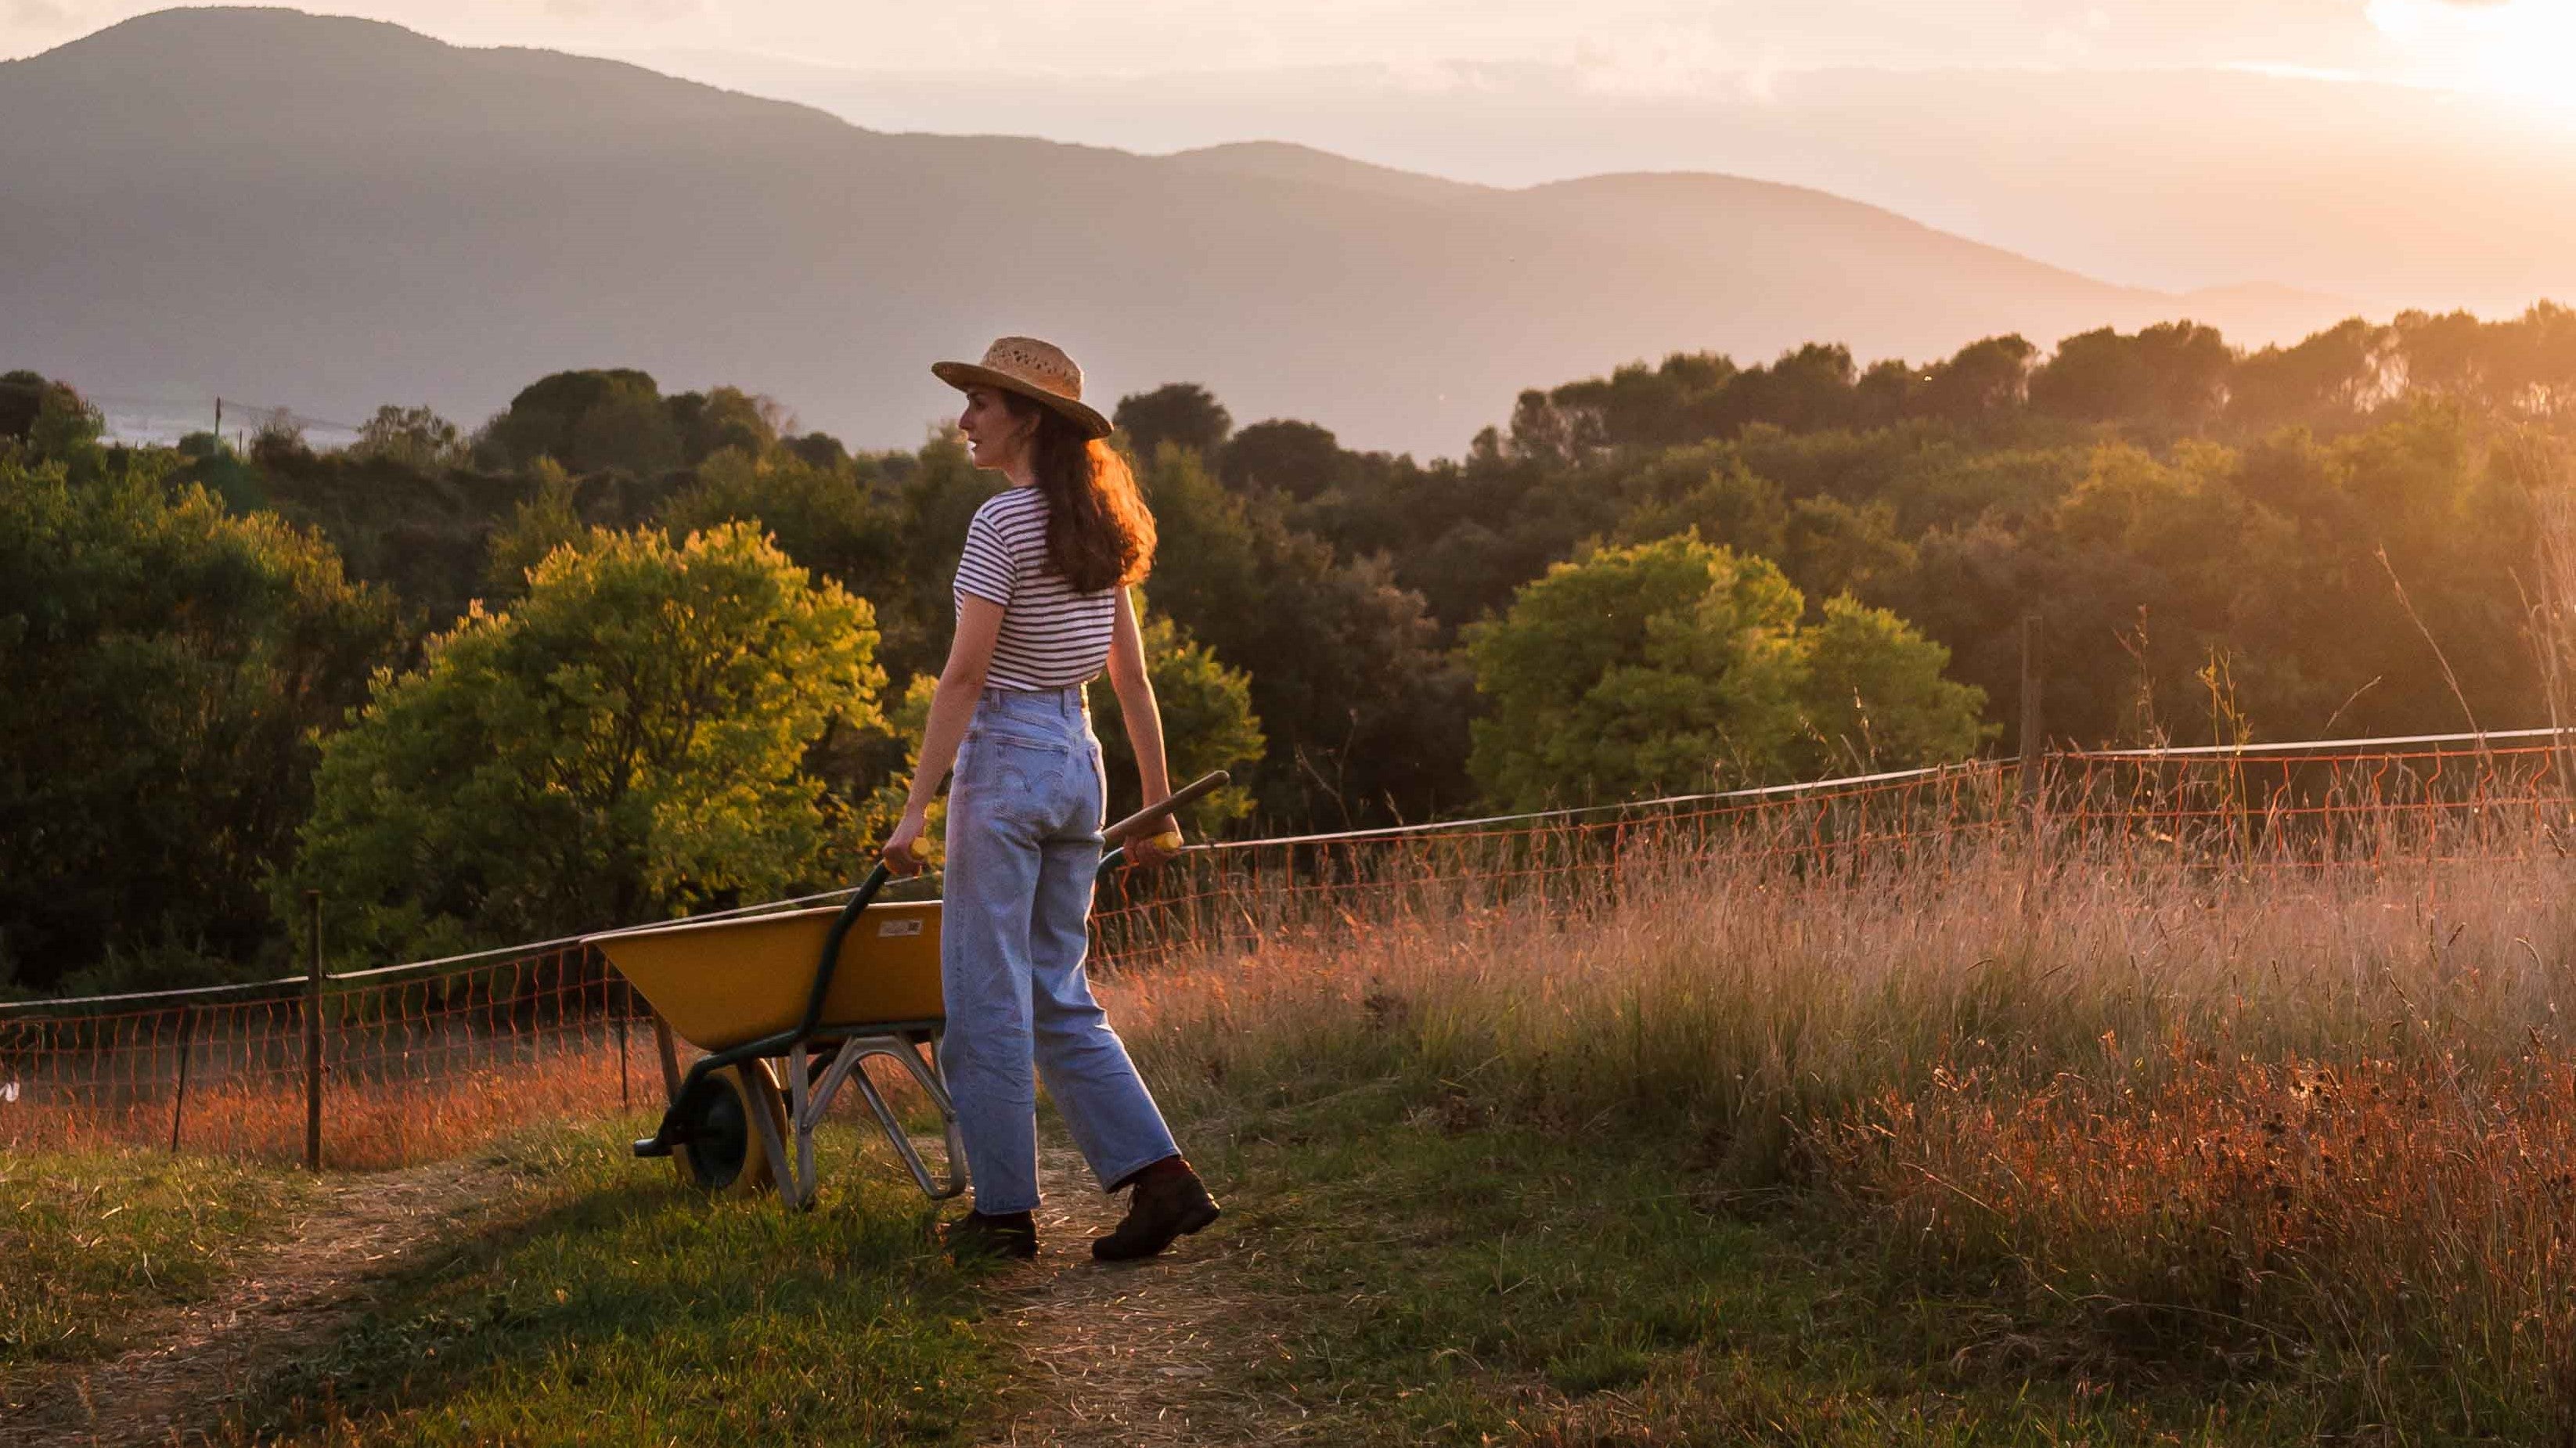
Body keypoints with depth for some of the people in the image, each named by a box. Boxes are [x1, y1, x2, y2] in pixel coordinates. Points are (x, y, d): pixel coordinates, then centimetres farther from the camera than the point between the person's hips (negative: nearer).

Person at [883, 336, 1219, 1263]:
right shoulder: (1098, 527, 12)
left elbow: (965, 673, -16)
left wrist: (916, 809, -16)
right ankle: (1160, 1179, 5)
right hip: (1080, 762, 8)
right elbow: (1132, 676, 14)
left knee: (987, 997, 1)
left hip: (1004, 759, -8)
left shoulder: (1003, 521, -12)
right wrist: (1159, 802, 18)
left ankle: (1004, 1212, 6)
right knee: (1057, 996, 13)